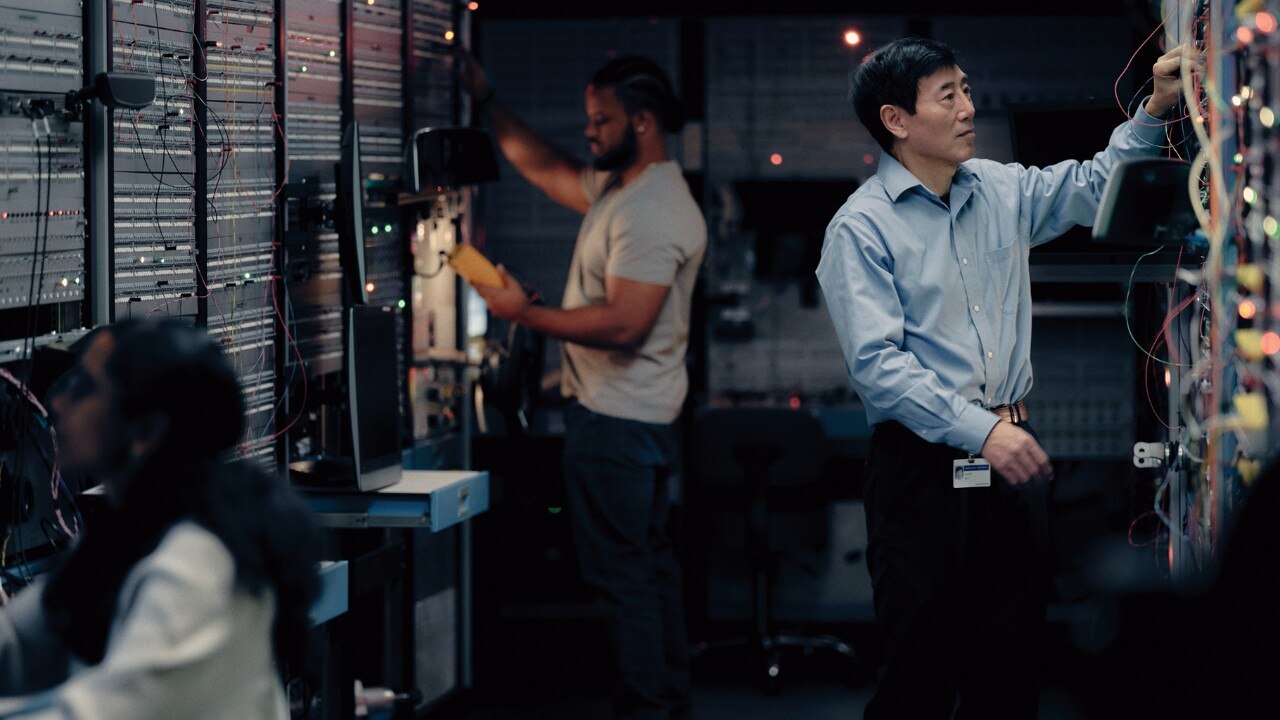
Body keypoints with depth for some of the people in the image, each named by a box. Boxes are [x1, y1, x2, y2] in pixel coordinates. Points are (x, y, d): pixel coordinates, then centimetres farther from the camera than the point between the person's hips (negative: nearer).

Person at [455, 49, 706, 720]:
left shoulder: (653, 211, -22)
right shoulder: (617, 186, 11)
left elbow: (625, 323, -27)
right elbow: (546, 168, 24)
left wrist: (526, 314, -19)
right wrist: (485, 98, 20)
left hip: (617, 420, -11)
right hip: (633, 413, 11)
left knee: (620, 570, -6)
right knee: (649, 560, 18)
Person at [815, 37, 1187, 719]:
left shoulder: (1002, 190, 12)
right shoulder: (860, 228, -8)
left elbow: (1096, 185, 25)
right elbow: (877, 362, -16)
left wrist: (1155, 108, 8)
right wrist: (979, 431, -23)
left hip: (1009, 448, 6)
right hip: (922, 463, -6)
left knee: (1012, 662, 8)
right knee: (922, 664, -4)